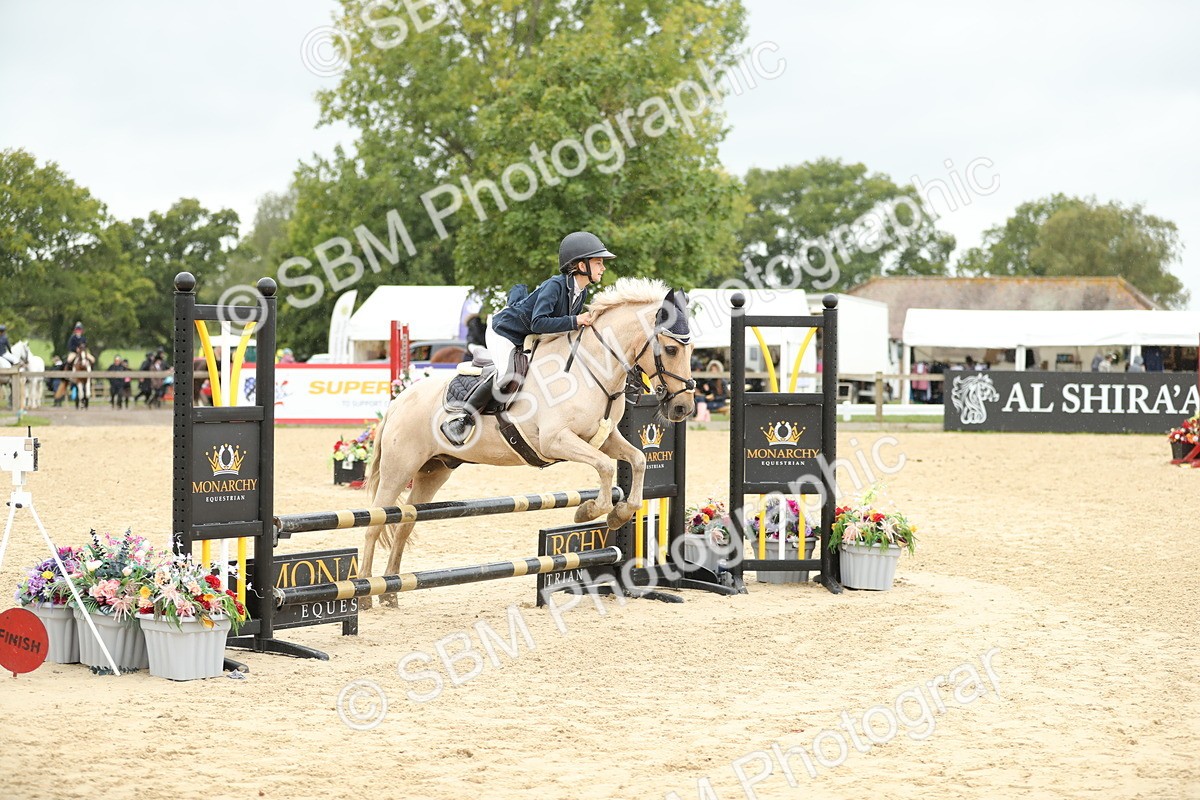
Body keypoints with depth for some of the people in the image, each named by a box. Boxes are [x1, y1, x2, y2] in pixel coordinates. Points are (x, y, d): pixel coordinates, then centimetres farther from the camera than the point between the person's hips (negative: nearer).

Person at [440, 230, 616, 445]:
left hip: (529, 341, 10)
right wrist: (574, 322, -37)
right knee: (507, 374, -29)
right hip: (503, 333, -10)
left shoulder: (582, 293, -1)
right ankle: (461, 421, -23)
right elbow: (538, 323, -36)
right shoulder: (555, 285, -27)